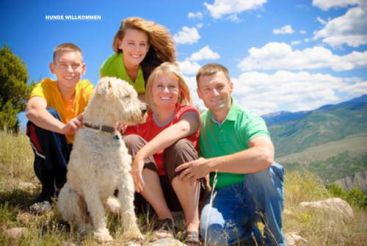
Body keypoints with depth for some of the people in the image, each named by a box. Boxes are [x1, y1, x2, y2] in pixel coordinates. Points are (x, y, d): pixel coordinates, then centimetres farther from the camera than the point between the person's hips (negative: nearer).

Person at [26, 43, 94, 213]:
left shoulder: (86, 88, -12)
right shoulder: (46, 87, -17)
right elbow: (32, 110, -39)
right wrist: (64, 127, -56)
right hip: (52, 156, -1)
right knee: (49, 115, -28)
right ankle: (49, 189, -15)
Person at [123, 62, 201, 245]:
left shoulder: (189, 113, -6)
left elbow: (179, 129, -32)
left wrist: (142, 154, -45)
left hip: (186, 189, -2)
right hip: (151, 191, 2)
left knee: (180, 146, -29)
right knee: (131, 141, -19)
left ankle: (193, 224, -21)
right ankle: (165, 218, -17)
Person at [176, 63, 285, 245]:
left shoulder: (249, 120, -10)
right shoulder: (200, 122, 7)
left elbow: (265, 155, -30)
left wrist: (209, 164, -25)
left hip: (255, 192, -1)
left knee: (264, 168, -35)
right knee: (213, 231, -33)